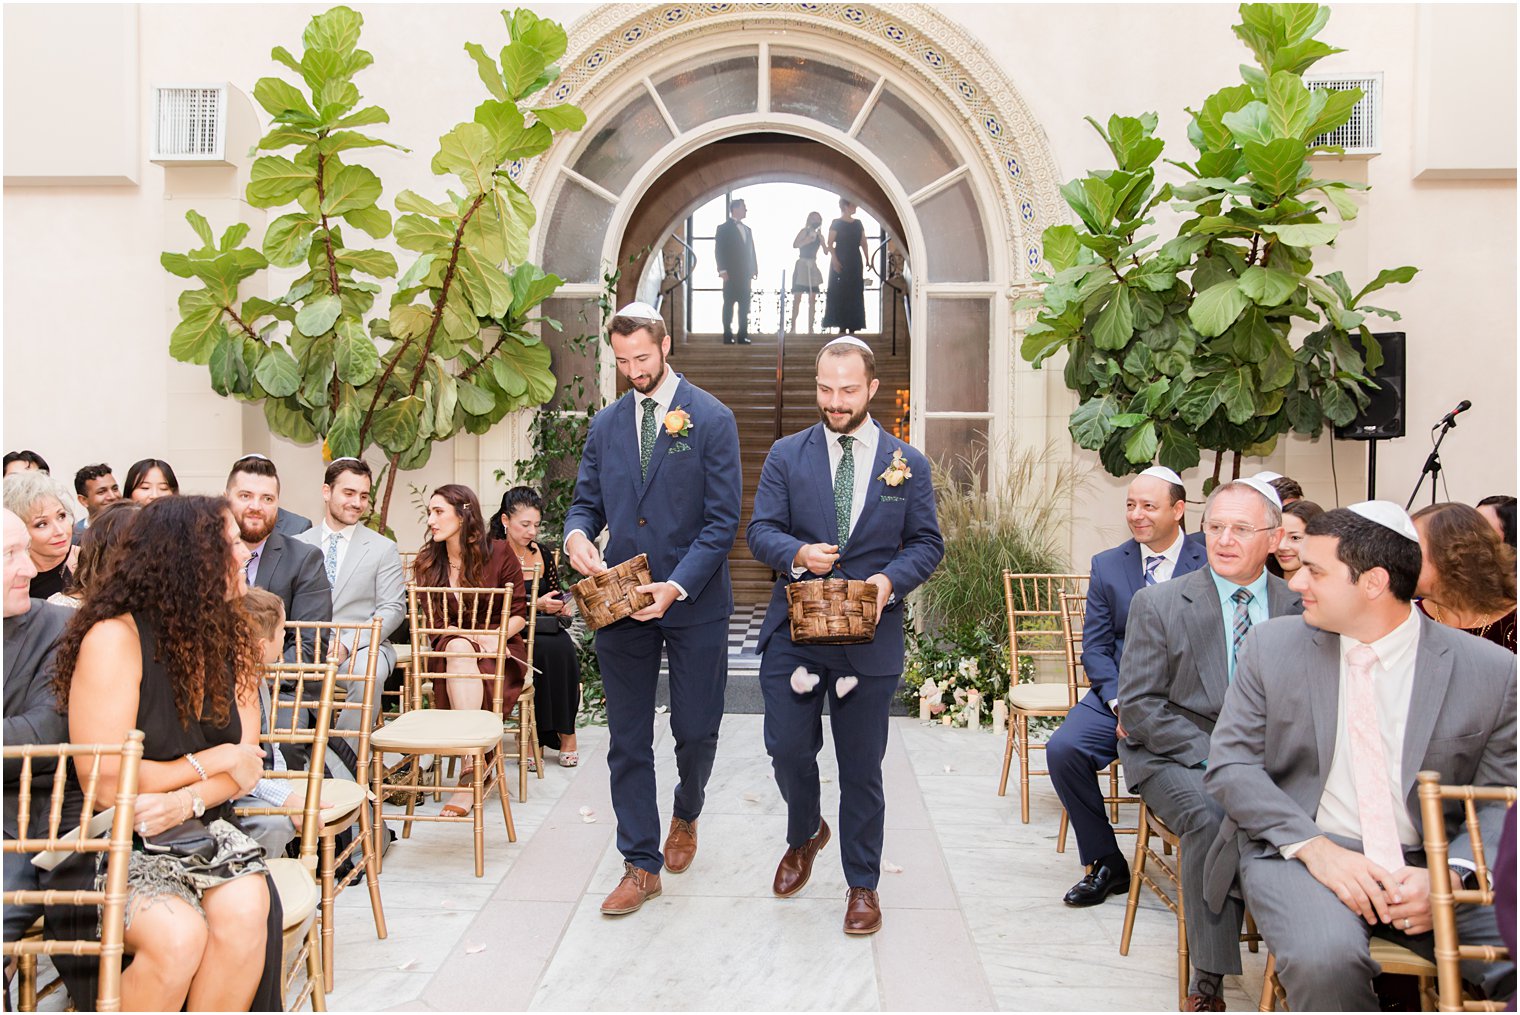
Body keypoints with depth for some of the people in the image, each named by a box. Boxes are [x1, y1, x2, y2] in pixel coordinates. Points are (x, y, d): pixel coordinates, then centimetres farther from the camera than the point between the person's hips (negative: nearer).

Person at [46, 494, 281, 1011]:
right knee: (177, 933, -30)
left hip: (202, 829, 5)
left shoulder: (230, 635, 6)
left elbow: (245, 762, 2)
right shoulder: (114, 636, -13)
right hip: (115, 845, -4)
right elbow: (107, 784, -17)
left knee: (247, 908, -26)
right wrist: (216, 762, -9)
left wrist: (186, 800, -17)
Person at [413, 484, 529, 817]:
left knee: (459, 652, -36)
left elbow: (519, 615, 1)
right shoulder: (428, 562, 9)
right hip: (448, 650, 2)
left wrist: (494, 637, -18)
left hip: (499, 652, -2)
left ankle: (469, 775, -38)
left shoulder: (499, 553, 0)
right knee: (457, 646, -35)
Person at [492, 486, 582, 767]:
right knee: (548, 648, -31)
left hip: (544, 630, 5)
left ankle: (564, 730, -18)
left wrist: (562, 605, 2)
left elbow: (556, 592, 24)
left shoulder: (543, 554, 13)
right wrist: (536, 605, -17)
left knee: (564, 646, -27)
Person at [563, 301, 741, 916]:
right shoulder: (605, 425, 9)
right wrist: (576, 535, -11)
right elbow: (587, 503, 14)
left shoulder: (711, 420, -5)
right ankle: (641, 865, 21)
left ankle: (685, 816, 41)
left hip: (694, 605, -3)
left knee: (696, 731, 8)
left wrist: (676, 586, -20)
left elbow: (723, 520, -9)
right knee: (627, 740, 7)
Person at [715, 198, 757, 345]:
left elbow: (751, 251, 19)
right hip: (731, 275, -6)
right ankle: (728, 336, -1)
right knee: (729, 305, -3)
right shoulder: (724, 228, 0)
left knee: (744, 306, 3)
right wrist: (722, 271, -14)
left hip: (745, 275, 6)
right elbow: (719, 251, -6)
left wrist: (754, 269, 10)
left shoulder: (747, 229, 18)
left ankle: (743, 336, 6)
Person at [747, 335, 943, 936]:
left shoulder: (908, 464, 4)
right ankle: (805, 835, 38)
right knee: (787, 749, 5)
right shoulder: (787, 455, 5)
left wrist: (890, 580, -15)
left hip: (871, 634, -1)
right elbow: (760, 531, 1)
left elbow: (927, 543, 4)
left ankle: (863, 884, 25)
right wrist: (798, 553, -20)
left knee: (861, 764, 7)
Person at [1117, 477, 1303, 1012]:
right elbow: (1138, 704, -3)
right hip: (1179, 758, -2)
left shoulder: (1302, 608, 9)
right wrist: (1212, 755, -15)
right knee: (1213, 817, -32)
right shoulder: (1157, 604, 1)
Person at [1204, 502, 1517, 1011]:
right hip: (1297, 854, -1)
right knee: (1323, 957, -31)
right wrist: (1315, 847, -15)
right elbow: (1230, 764, -1)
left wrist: (1450, 874, -15)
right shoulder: (1272, 645, 2)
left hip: (1430, 864, 1)